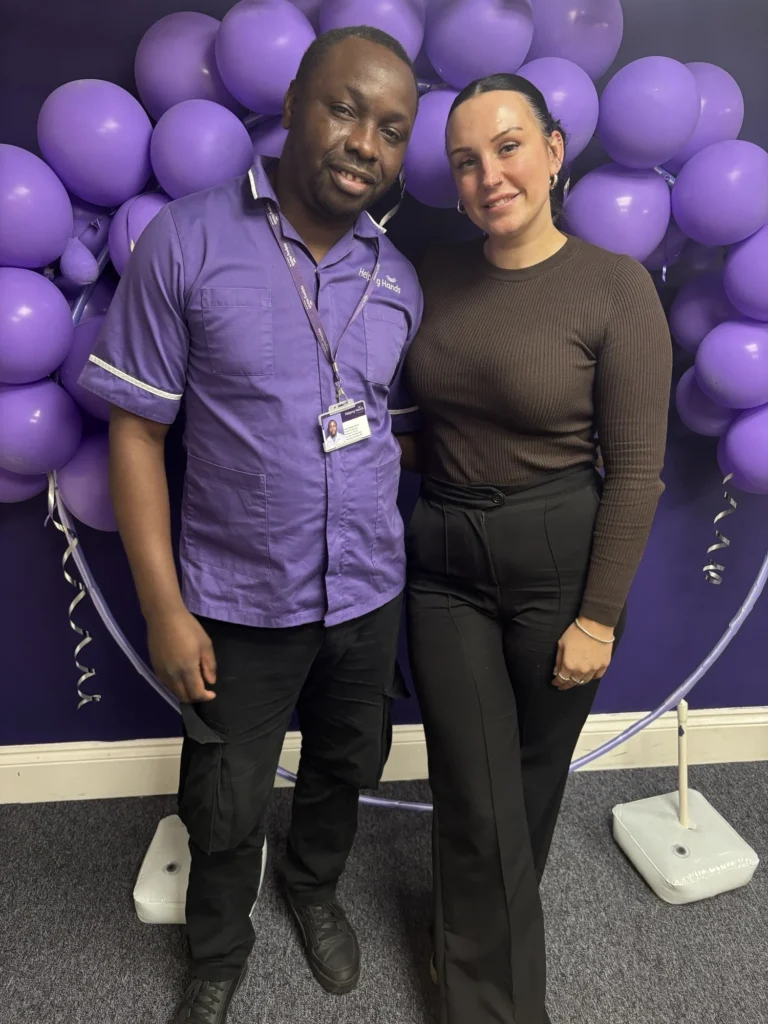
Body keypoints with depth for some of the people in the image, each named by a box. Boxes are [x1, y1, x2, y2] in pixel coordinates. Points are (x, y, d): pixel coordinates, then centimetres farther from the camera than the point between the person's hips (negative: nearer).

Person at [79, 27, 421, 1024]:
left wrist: (376, 550, 2)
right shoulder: (185, 242, -12)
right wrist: (165, 608, -12)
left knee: (346, 768, 24)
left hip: (368, 595, 4)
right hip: (238, 602, -3)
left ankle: (315, 889, 57)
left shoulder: (398, 280, 1)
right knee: (226, 810, 15)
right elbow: (137, 432, -11)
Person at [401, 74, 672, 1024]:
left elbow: (636, 470, -10)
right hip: (443, 563, 3)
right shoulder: (435, 276, 1)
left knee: (531, 783, 18)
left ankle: (471, 929, 50)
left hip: (558, 562, -2)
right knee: (477, 802, 8)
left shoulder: (616, 287, -11)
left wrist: (598, 617, -10)